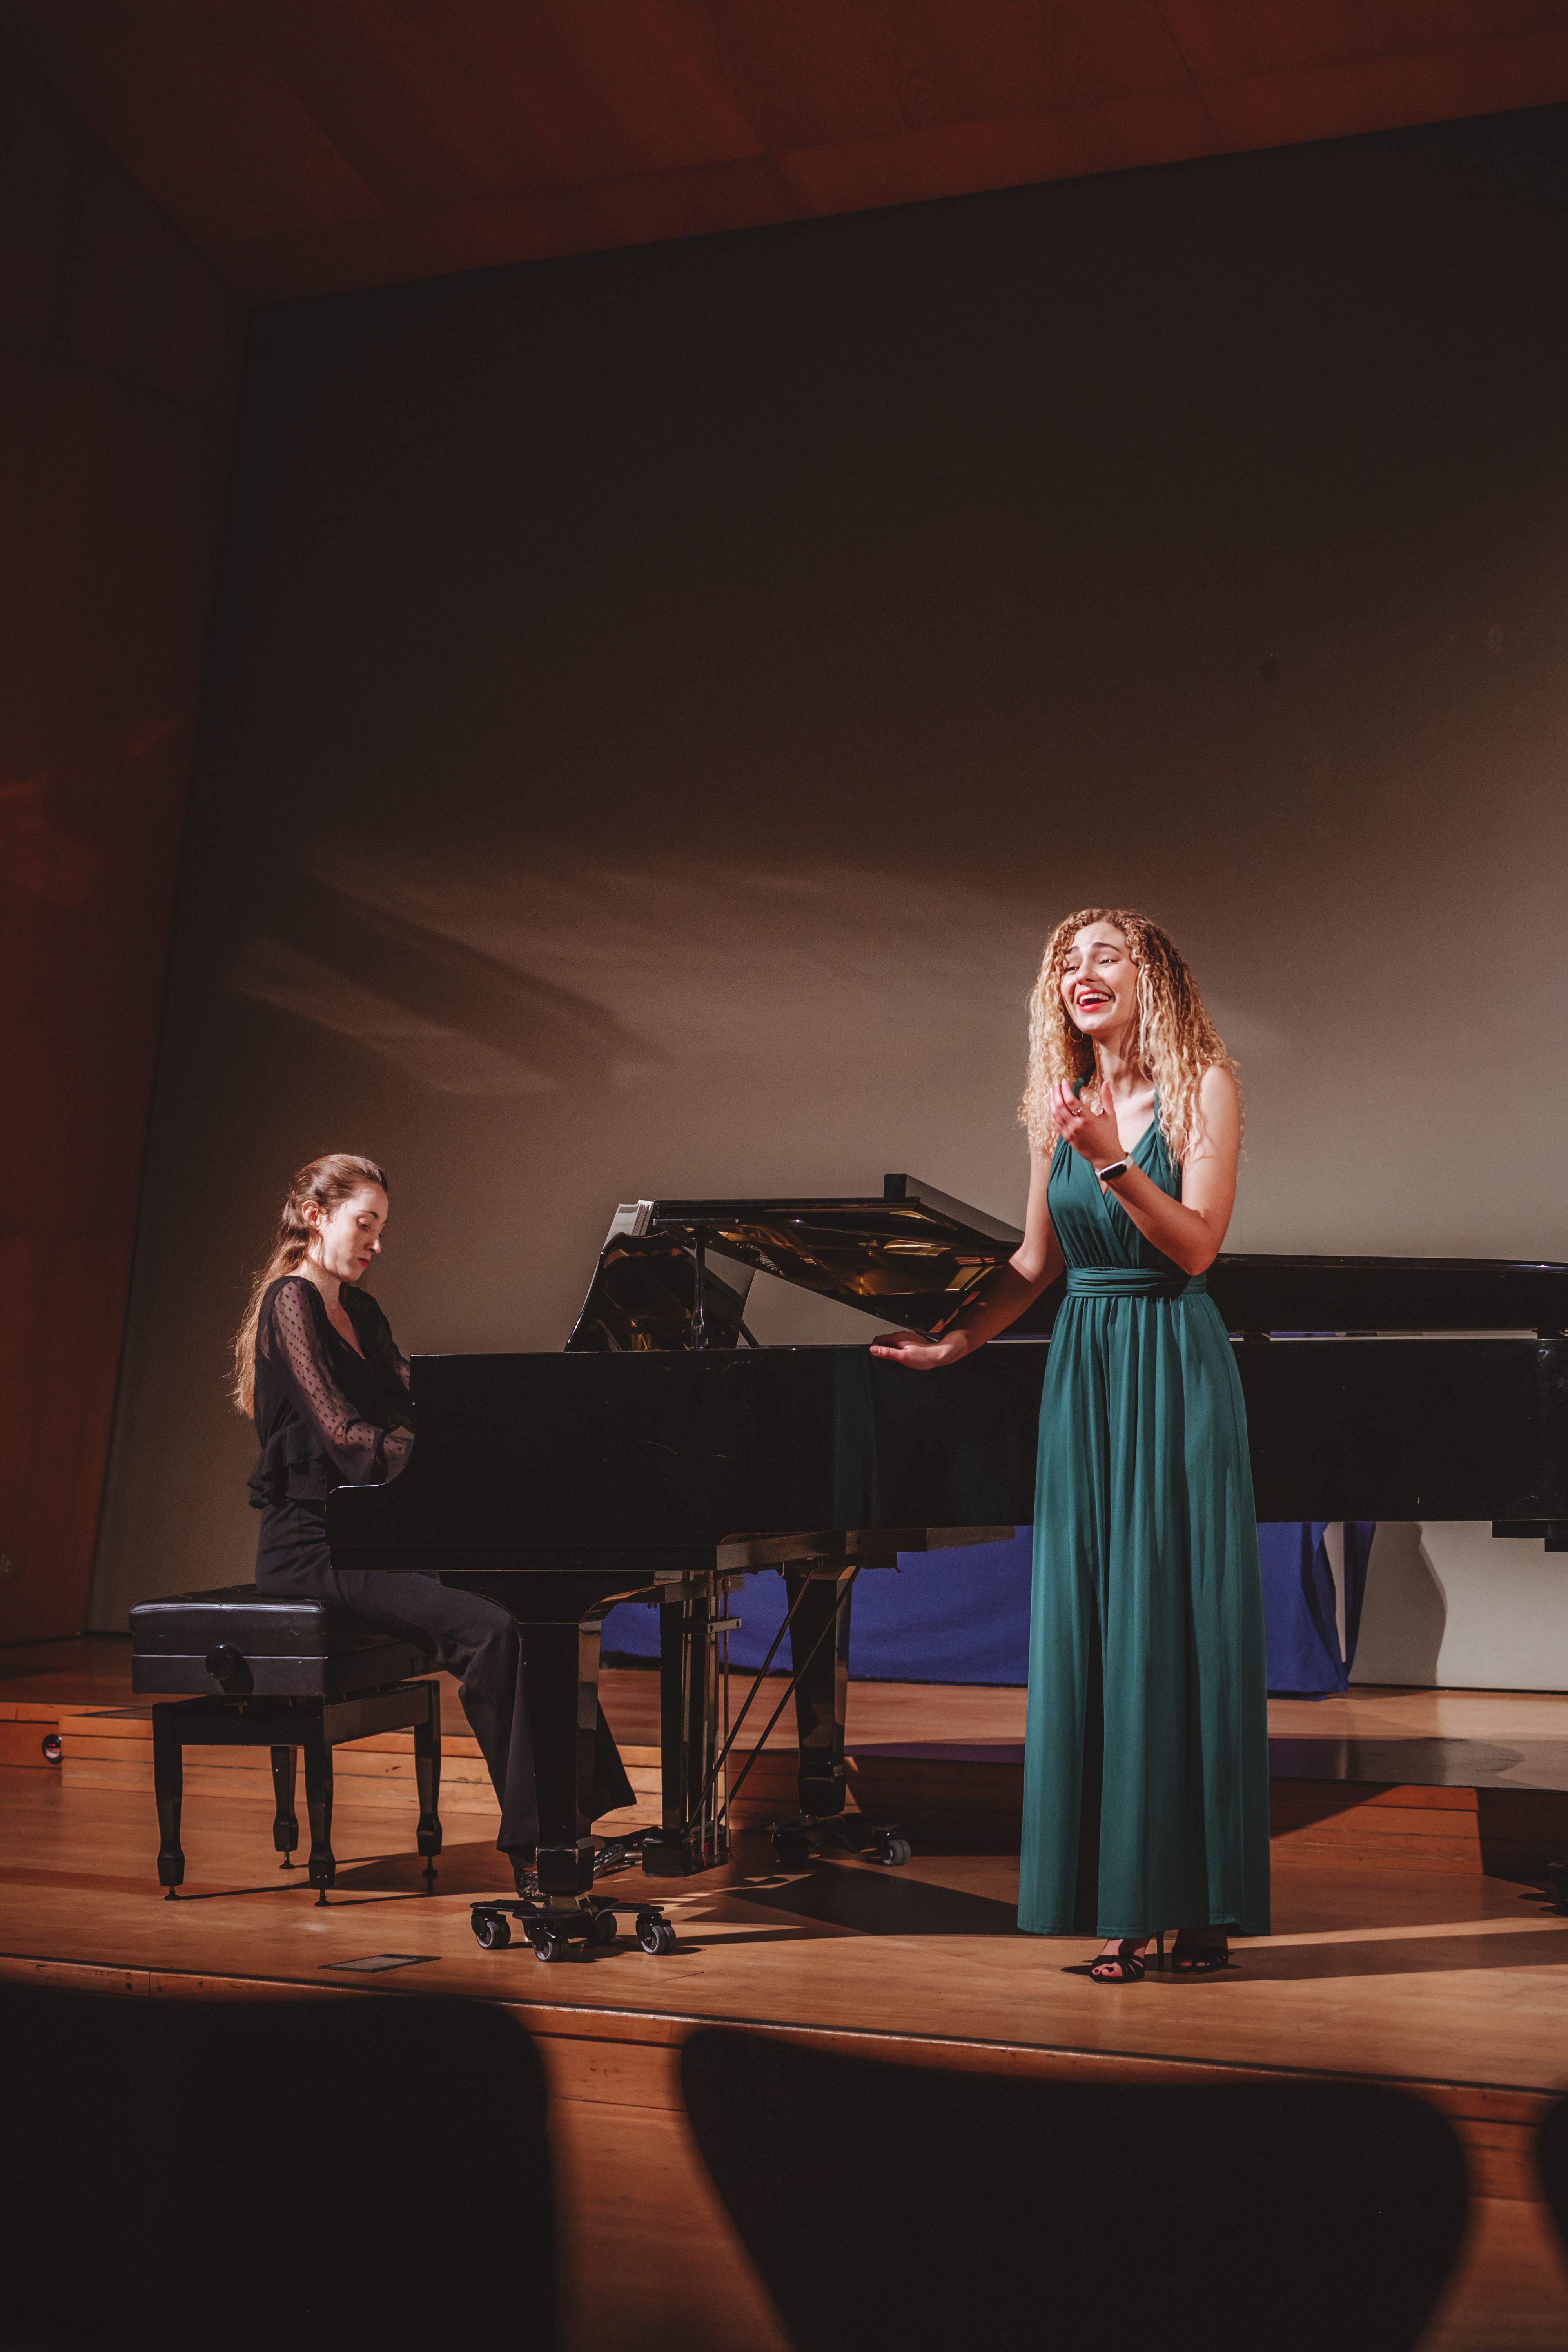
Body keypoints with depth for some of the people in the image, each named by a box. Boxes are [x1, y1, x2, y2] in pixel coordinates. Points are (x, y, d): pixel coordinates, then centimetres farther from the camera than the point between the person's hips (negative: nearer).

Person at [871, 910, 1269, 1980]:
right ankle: (1124, 1904, 11)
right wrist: (949, 1343, 12)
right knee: (1094, 1630, 3)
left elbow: (1197, 1245, -11)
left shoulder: (1203, 1086, -3)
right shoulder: (1059, 1105, 12)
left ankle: (1203, 1904, 7)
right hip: (1085, 1372, 5)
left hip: (1178, 1369, -5)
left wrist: (1111, 1161, -22)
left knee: (1182, 1626, -3)